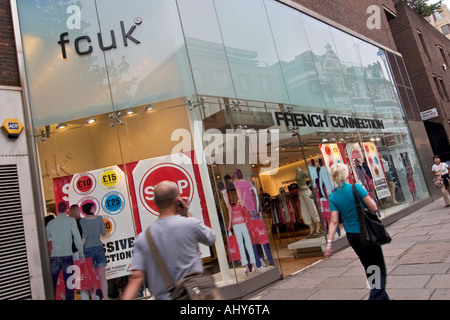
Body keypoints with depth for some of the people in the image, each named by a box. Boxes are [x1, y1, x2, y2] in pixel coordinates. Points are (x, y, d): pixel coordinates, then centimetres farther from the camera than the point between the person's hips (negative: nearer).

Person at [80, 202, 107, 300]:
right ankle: (105, 297, 4)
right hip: (99, 247, 1)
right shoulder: (99, 218, 3)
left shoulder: (82, 221, -3)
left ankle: (93, 298, 7)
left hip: (88, 249, -1)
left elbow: (84, 235, -13)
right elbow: (103, 233, 5)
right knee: (102, 275, 3)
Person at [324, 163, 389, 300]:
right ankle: (376, 296, -7)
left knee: (369, 269, 22)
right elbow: (374, 208, -14)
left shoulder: (333, 197, -5)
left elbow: (334, 222, -11)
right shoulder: (356, 187, -16)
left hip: (352, 237, 5)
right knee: (380, 270, 6)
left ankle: (383, 297, 36)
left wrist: (329, 242, -11)